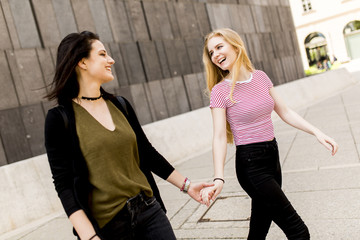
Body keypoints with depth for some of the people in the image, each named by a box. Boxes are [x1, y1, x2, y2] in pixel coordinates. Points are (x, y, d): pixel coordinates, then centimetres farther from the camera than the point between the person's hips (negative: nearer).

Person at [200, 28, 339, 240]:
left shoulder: (261, 77, 5)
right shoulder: (220, 91, -11)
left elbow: (285, 112, 10)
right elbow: (219, 137, -15)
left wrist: (317, 132, 2)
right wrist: (219, 179, -26)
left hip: (272, 156, 6)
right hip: (250, 164, -6)